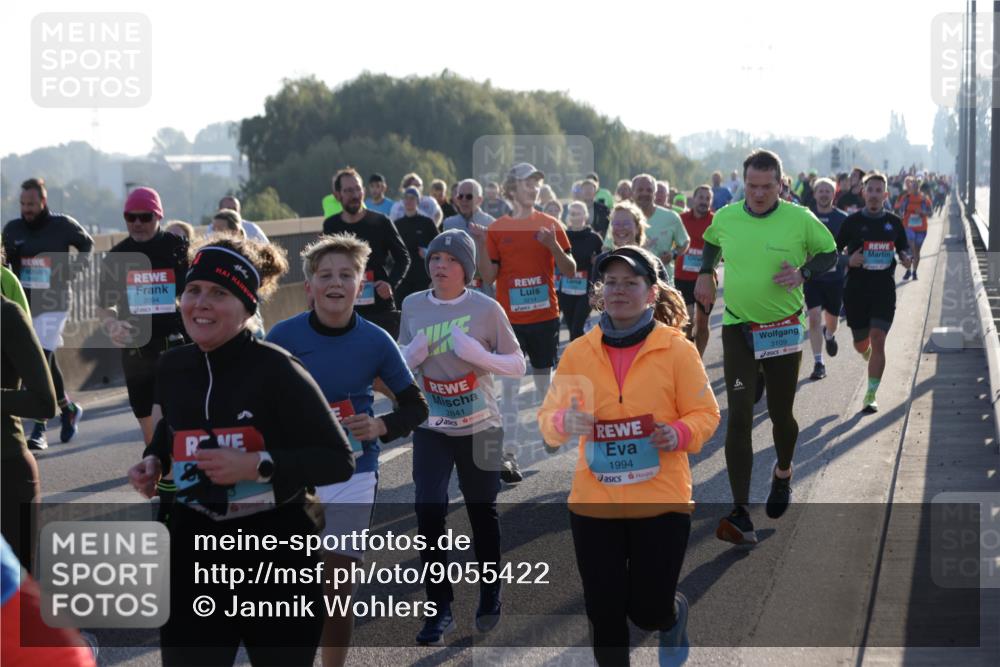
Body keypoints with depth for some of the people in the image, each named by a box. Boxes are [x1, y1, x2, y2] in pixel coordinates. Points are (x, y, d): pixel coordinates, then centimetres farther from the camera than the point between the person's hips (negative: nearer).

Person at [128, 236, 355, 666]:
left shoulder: (276, 369, -14)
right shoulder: (172, 366, 2)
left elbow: (340, 461, -15)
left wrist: (257, 465, -25)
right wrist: (153, 463, 3)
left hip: (275, 555, -4)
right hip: (195, 555, 4)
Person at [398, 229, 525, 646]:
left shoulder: (486, 309, -9)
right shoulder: (413, 306, 0)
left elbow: (517, 366, -5)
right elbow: (401, 364, 12)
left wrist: (477, 353, -23)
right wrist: (413, 355, -12)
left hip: (479, 427, -2)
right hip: (431, 428, 2)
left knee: (482, 512, 10)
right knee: (428, 511, -11)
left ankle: (490, 594, 32)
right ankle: (440, 609, -2)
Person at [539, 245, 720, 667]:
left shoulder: (677, 350, -5)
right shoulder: (578, 352, 2)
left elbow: (705, 414, -1)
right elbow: (549, 417, 4)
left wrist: (679, 434, -22)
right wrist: (564, 423, -20)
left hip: (661, 501, -2)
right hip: (594, 502, 2)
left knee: (649, 612, 3)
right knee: (605, 613, 6)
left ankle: (675, 614, 40)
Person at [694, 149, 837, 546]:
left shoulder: (800, 220, -9)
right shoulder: (725, 218, -1)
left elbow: (830, 253, 5)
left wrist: (803, 273, -13)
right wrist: (706, 272, 6)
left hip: (784, 330, -1)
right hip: (738, 329, 1)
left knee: (781, 414, 10)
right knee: (738, 417, -11)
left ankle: (783, 473, 45)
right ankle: (741, 515, -14)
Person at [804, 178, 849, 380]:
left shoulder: (842, 219, -2)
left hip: (835, 277, 1)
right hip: (812, 275, -1)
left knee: (832, 321, 12)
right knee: (814, 317, -13)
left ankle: (829, 334, 49)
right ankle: (818, 363, -7)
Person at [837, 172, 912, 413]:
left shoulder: (894, 222, 4)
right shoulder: (852, 221, -1)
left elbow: (903, 248, 17)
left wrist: (905, 258, -6)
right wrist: (849, 260, -15)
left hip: (884, 289, 0)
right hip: (856, 290, 0)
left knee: (877, 340, -12)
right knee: (860, 343, 10)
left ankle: (871, 396, -7)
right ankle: (871, 358, 49)